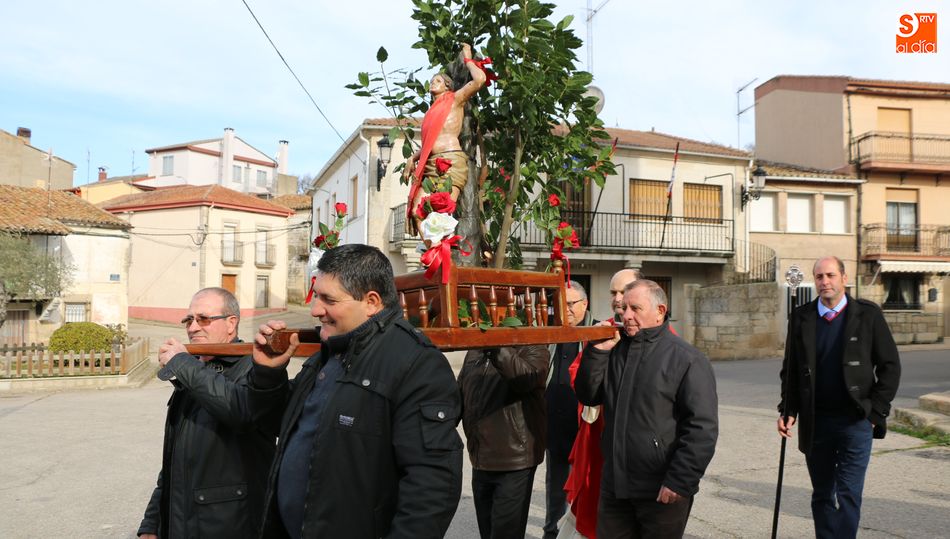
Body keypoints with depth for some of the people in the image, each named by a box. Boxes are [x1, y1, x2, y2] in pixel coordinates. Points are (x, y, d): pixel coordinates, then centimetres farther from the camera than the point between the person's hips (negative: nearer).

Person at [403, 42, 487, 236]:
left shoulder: (454, 99, 10)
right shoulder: (432, 111, 28)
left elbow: (480, 79, -5)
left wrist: (467, 59, 12)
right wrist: (412, 158, 12)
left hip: (451, 162, -7)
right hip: (429, 165, 7)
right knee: (417, 211, -9)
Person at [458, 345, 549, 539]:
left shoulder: (532, 347, -7)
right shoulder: (474, 352, 10)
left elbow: (526, 376, -30)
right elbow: (459, 395, 18)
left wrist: (496, 347, -39)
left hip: (515, 462, -6)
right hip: (480, 462, 6)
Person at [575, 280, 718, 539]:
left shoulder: (686, 359, -10)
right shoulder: (615, 349, 9)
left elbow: (702, 427, -14)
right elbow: (588, 396, 5)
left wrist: (679, 482, -17)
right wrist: (597, 351, -7)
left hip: (662, 492, -5)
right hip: (614, 486, 5)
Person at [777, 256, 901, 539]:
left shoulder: (868, 314, -2)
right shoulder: (801, 317, 5)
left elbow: (890, 365, 1)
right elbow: (790, 369, 9)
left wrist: (876, 410, -5)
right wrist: (788, 410, 1)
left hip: (855, 420, -3)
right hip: (814, 421, 3)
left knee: (848, 494, -5)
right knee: (822, 494, 13)